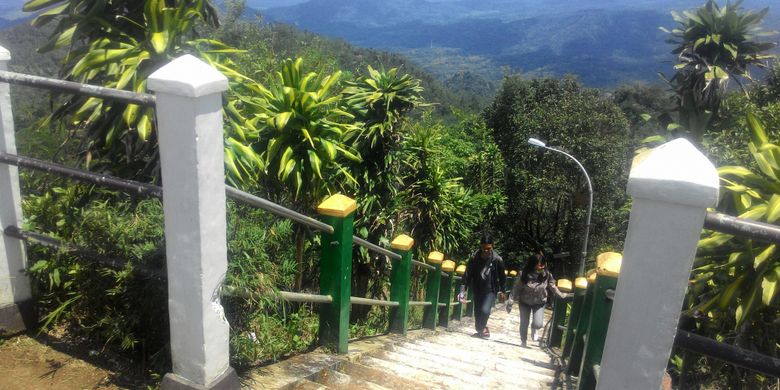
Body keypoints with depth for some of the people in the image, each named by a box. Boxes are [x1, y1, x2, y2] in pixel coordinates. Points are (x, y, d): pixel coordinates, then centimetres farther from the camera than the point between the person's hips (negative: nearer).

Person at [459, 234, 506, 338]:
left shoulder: (497, 259, -12)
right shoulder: (474, 258, -10)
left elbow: (502, 277, 0)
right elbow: (467, 275, -6)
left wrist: (501, 291, -5)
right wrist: (463, 291, -12)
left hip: (491, 291, -2)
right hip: (477, 290, 2)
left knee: (485, 310, -20)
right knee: (477, 313, 7)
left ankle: (481, 328, 7)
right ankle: (481, 329, 34)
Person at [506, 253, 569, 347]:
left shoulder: (546, 274, -19)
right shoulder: (524, 274, -25)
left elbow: (552, 287, -1)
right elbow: (516, 288, -18)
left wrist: (561, 295, 4)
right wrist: (510, 302, -17)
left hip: (539, 303, 1)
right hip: (524, 302, 0)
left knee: (538, 324, -12)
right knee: (524, 324, 10)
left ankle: (533, 330, 27)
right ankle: (524, 343, 34)